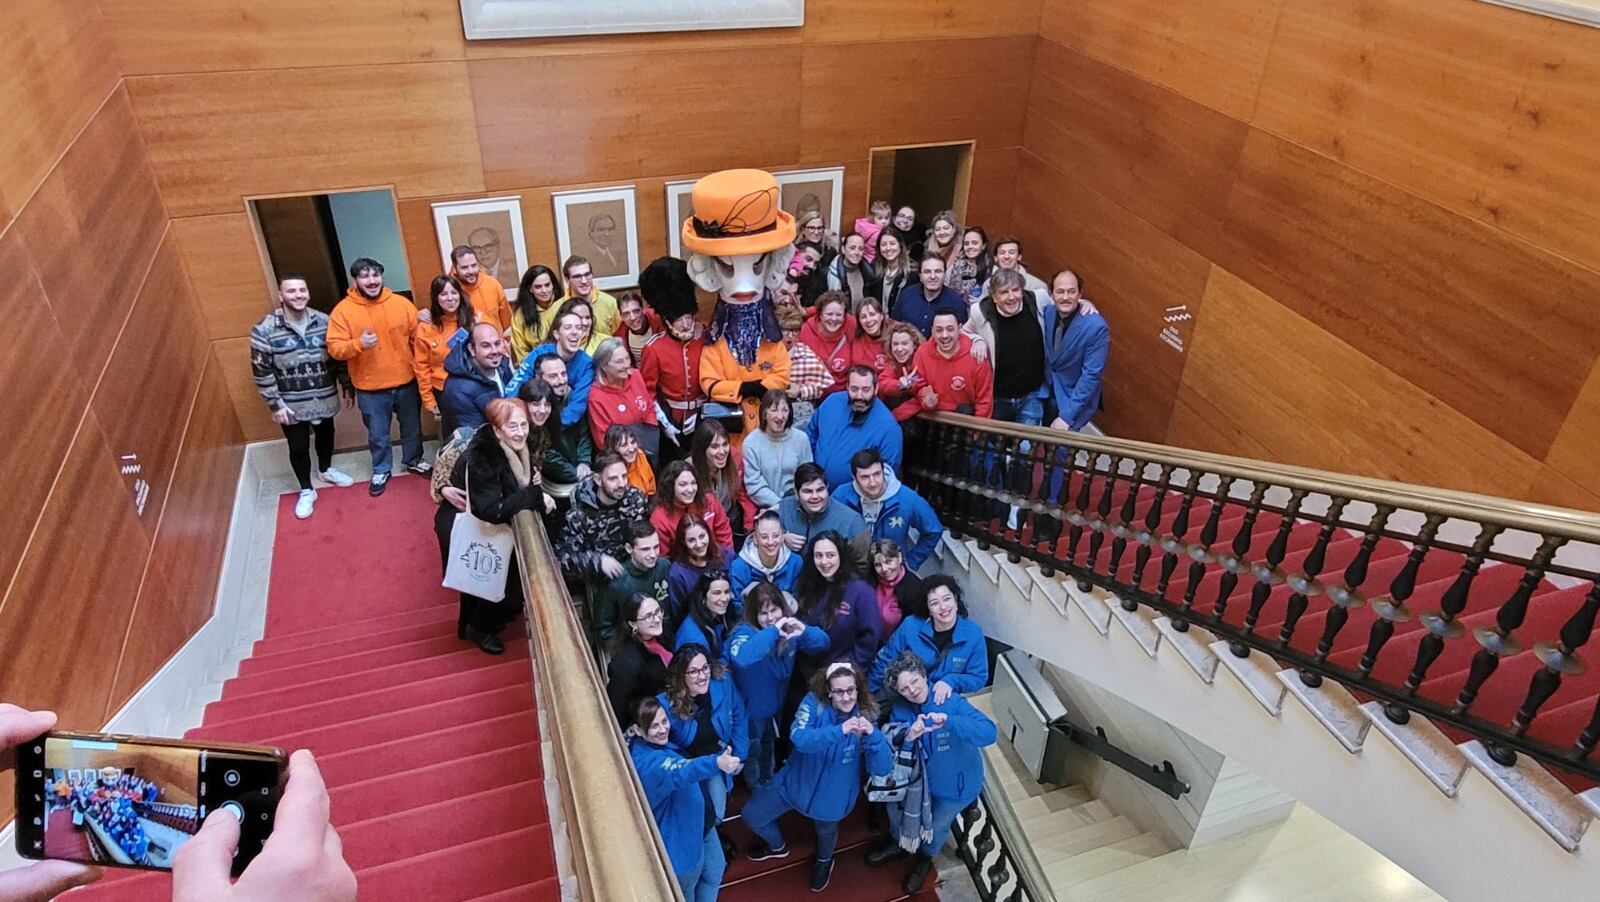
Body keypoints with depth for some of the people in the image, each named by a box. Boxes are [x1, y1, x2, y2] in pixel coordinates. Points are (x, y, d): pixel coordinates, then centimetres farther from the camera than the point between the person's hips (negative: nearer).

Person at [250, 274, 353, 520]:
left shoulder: (324, 321, -7)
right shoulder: (264, 329, -16)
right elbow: (261, 371, -12)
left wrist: (347, 387, 6)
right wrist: (275, 404, -12)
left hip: (324, 398, 3)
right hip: (291, 404, -3)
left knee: (325, 437, 24)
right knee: (298, 448, 10)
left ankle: (326, 469, 52)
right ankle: (307, 491, 30)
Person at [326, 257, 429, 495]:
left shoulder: (401, 304, -4)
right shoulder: (343, 310, -10)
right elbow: (334, 348, -12)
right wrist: (358, 343, -30)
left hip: (406, 382, 2)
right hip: (370, 389, -2)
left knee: (412, 427, 20)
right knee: (377, 434, 13)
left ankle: (414, 460, 42)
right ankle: (381, 470, 35)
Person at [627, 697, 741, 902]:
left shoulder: (660, 743, -6)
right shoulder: (646, 762, -35)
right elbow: (680, 773, -56)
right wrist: (716, 762, -71)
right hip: (679, 836, -8)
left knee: (714, 874, 24)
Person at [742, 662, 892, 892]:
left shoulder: (866, 717, -22)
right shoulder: (814, 702, -21)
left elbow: (882, 769, -27)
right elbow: (799, 738, -38)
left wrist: (872, 734, -45)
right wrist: (840, 730, -52)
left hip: (832, 793, -1)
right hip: (797, 781, 1)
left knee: (825, 831, 24)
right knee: (752, 815, 8)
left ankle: (824, 862, 63)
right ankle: (778, 846, 44)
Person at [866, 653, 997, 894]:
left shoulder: (952, 702, -31)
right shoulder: (901, 708, -15)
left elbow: (989, 732, -42)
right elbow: (889, 742, -25)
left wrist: (949, 722, -55)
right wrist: (906, 736, -47)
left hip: (955, 783, -4)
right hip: (921, 777, 4)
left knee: (937, 824, 17)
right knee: (895, 803, 17)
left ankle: (925, 857, 52)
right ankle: (898, 844, 51)